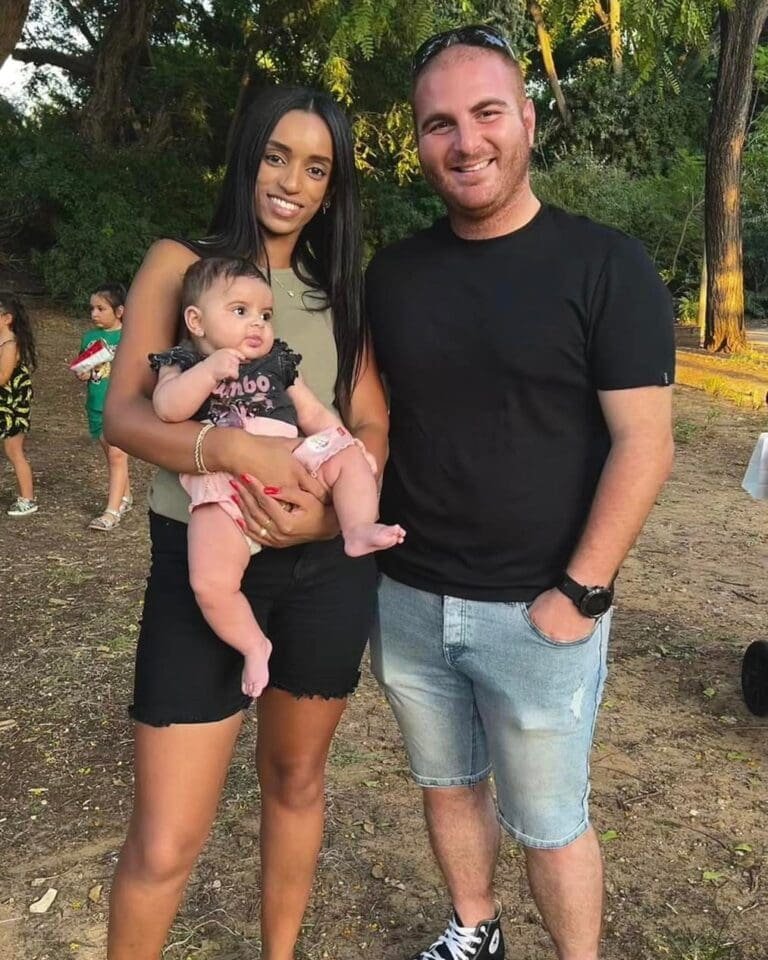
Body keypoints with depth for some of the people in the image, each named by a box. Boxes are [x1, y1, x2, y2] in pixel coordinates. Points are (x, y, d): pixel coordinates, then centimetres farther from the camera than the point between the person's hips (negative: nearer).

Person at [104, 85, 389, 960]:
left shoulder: (341, 290, 9)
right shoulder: (179, 264, 0)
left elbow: (372, 428, 3)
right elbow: (125, 414, -8)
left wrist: (328, 509, -17)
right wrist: (231, 449, -26)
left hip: (327, 568, 4)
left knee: (295, 781, 19)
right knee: (164, 844, -4)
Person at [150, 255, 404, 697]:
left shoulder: (279, 363, 19)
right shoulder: (183, 364, 10)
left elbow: (316, 414, 19)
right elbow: (167, 408, -10)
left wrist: (352, 448, 8)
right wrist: (210, 369, -19)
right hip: (224, 486, -4)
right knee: (211, 583, -19)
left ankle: (358, 531, -19)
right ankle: (253, 645, 2)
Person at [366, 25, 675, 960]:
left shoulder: (605, 266, -10)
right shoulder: (393, 272, 4)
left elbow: (643, 444, -12)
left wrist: (578, 595, -15)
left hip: (537, 611, -4)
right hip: (406, 600, 5)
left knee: (548, 822, 10)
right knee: (446, 786, 22)